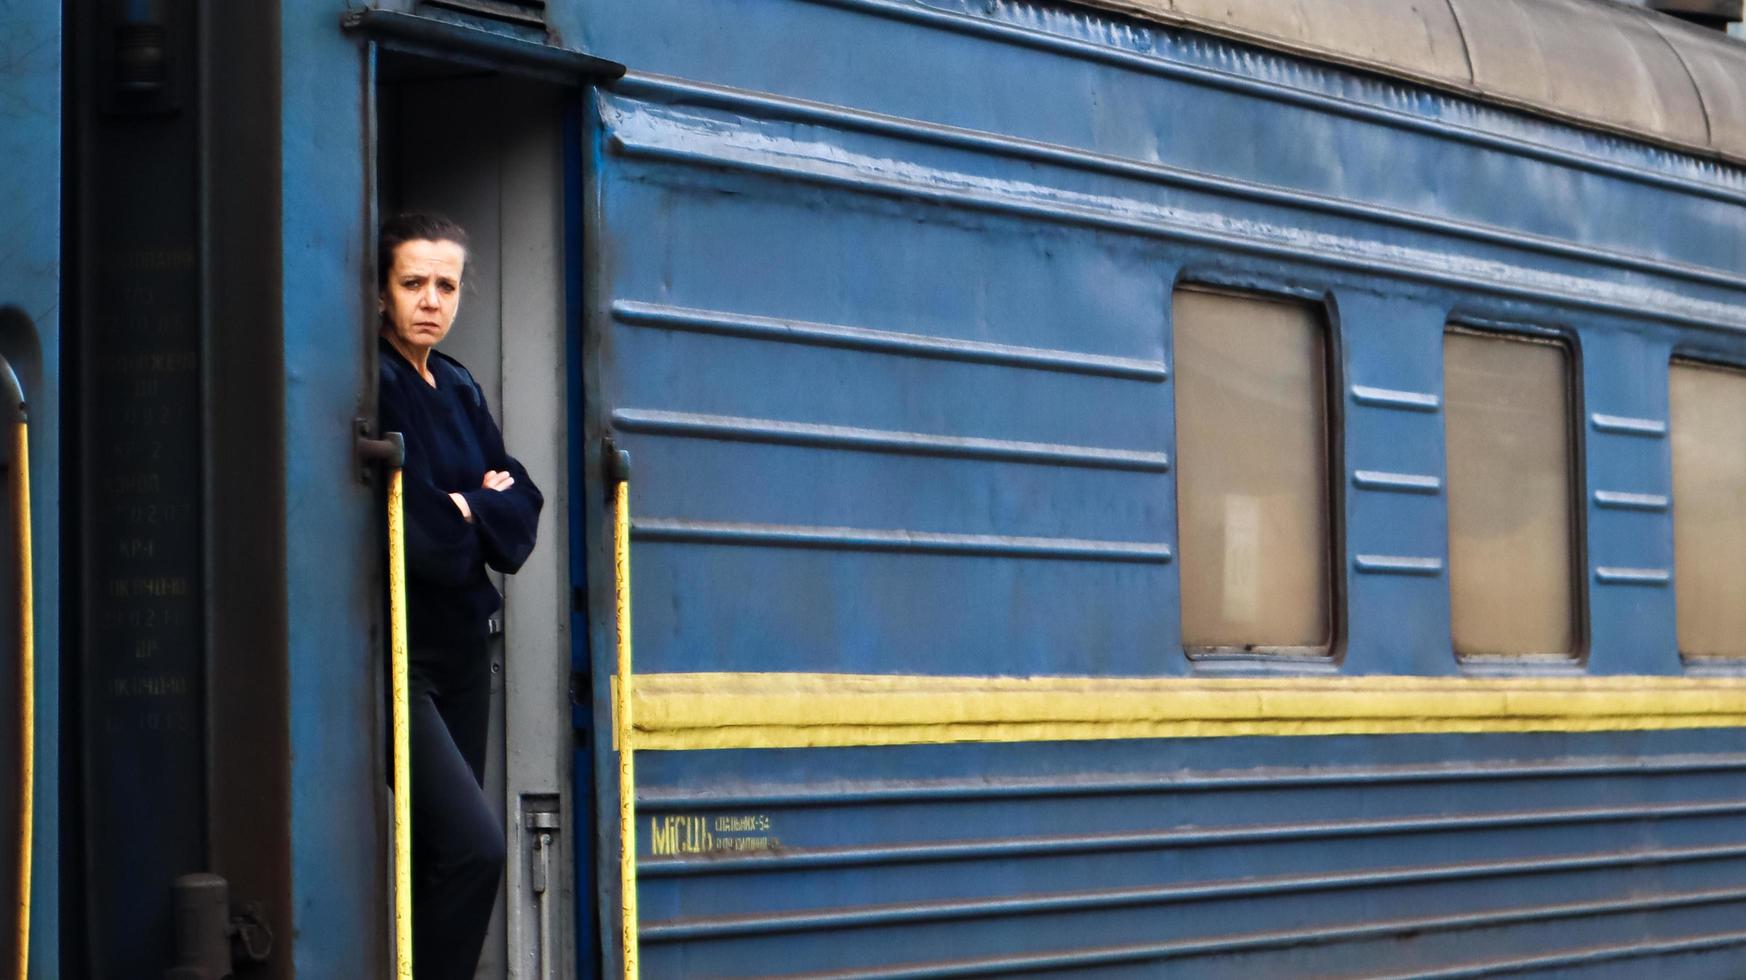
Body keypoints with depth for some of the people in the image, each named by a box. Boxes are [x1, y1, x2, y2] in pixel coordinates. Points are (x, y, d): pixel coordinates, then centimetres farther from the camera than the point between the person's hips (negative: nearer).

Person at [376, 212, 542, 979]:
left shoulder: (459, 389, 13)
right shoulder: (373, 383, -11)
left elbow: (523, 505, 9)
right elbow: (405, 526, -18)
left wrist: (465, 508, -8)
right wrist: (479, 511, -3)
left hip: (460, 643, 8)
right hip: (397, 649, -8)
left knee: (440, 857, 7)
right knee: (472, 846, -18)